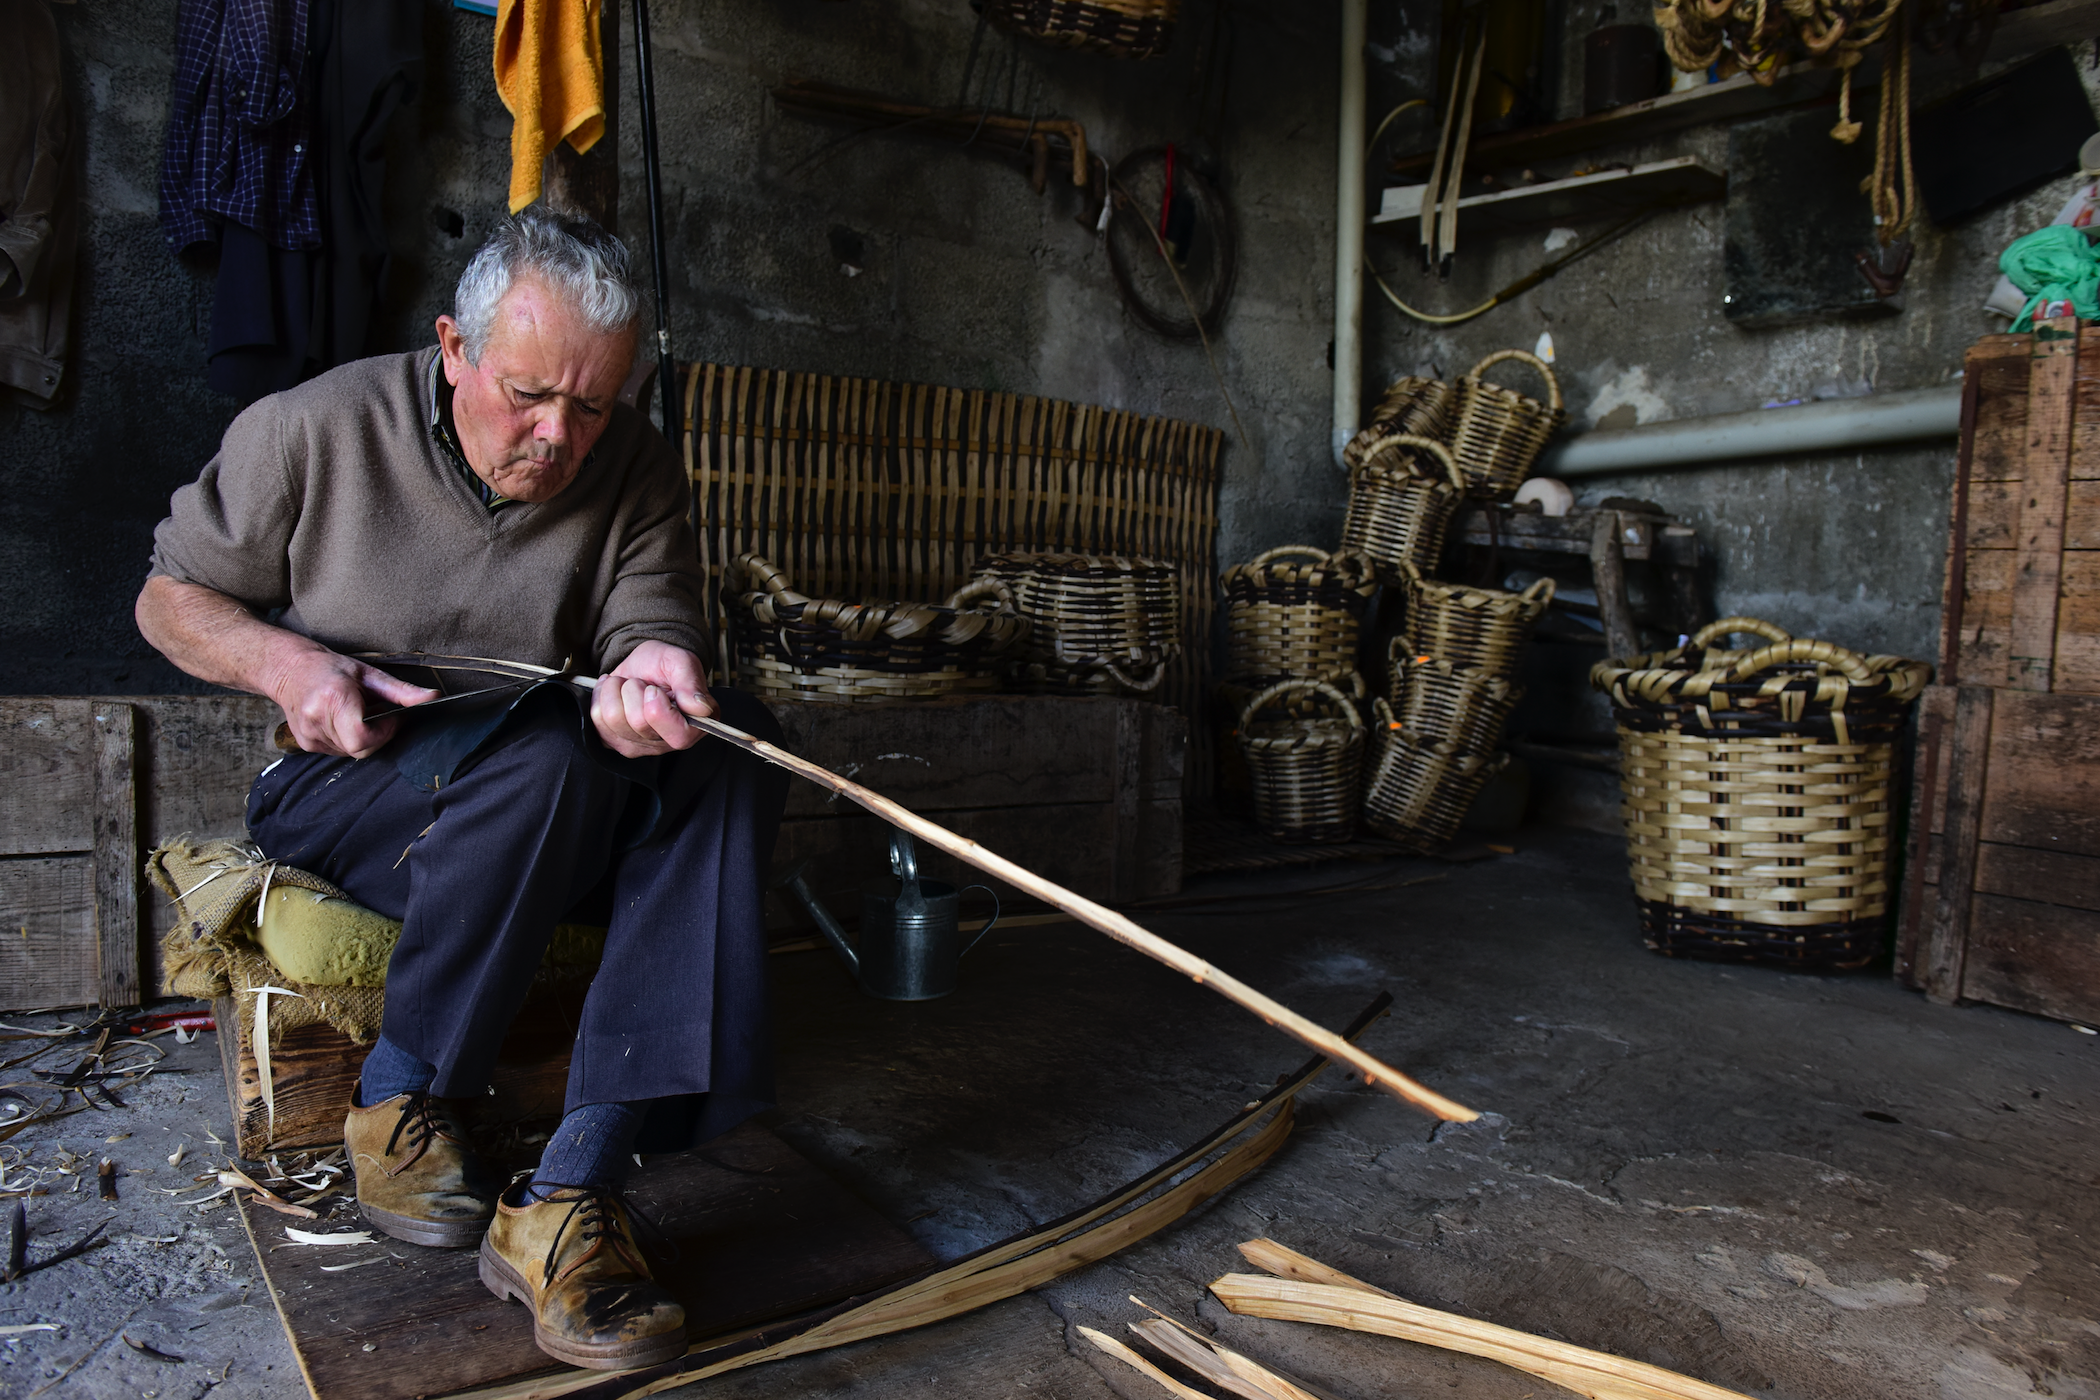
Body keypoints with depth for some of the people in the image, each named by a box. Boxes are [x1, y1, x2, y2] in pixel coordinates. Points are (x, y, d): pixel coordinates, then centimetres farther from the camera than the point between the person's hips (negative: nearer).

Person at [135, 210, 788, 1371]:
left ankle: (570, 1191, -32)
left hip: (544, 827, 4)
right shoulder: (315, 430, -6)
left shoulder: (635, 470, -1)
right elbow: (170, 597, 3)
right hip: (343, 787, -3)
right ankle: (397, 1098, -12)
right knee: (547, 754, -35)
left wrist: (647, 669, -38)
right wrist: (285, 664, -18)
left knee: (735, 744, -26)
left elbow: (650, 620, -13)